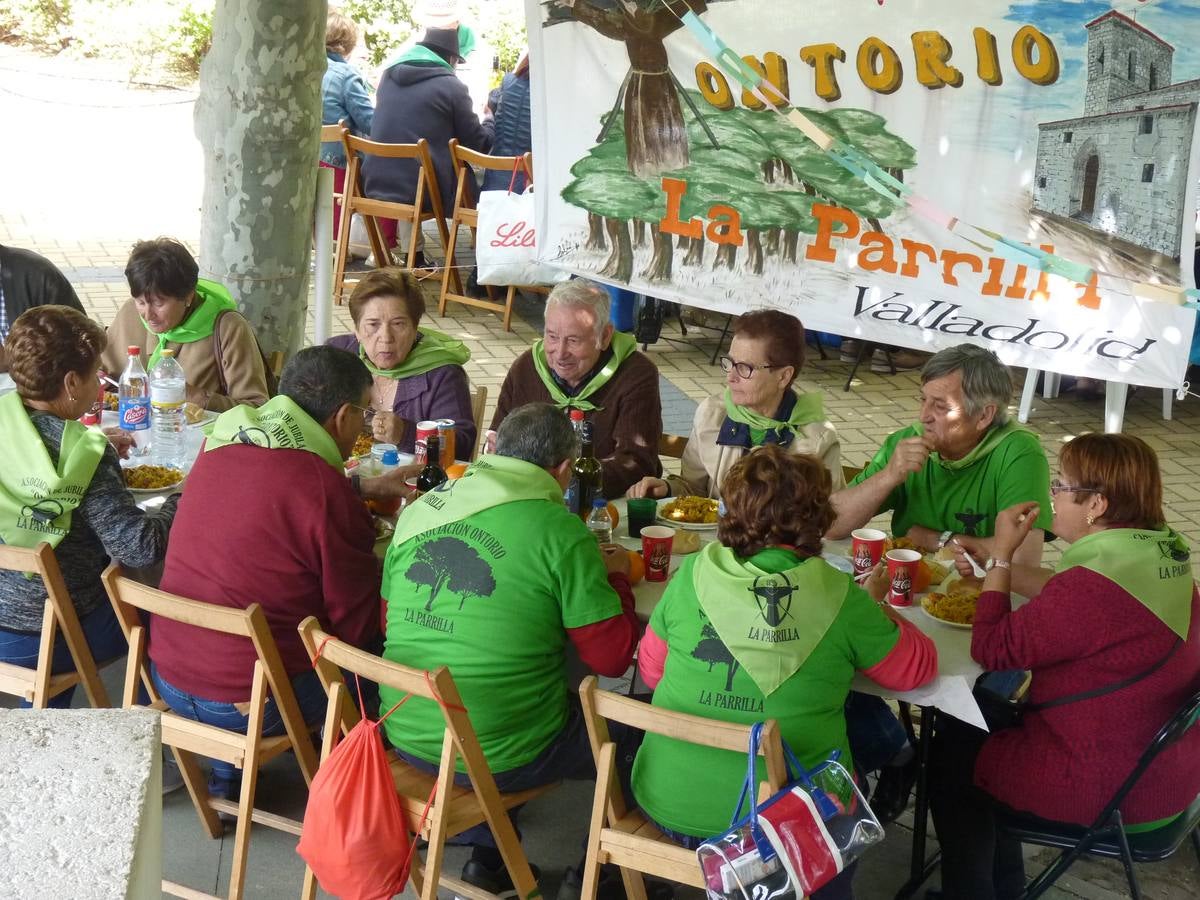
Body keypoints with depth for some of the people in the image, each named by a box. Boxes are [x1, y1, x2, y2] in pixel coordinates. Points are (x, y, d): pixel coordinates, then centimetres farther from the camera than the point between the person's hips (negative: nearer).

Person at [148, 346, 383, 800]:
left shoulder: (218, 447, -1)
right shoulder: (328, 493, -21)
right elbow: (360, 627, -12)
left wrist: (361, 489, 22)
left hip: (168, 677, 7)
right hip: (249, 706, -7)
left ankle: (227, 772, 32)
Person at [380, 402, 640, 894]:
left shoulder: (420, 510, 3)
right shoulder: (559, 529, -14)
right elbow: (612, 656, -10)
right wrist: (615, 578, 9)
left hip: (405, 736, 6)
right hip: (497, 755, -6)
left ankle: (488, 854, 34)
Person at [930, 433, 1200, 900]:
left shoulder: (1093, 589, -32)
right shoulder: (1162, 557, -3)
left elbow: (992, 649, -20)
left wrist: (1001, 554, -13)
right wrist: (1002, 566, 6)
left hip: (1112, 789, -9)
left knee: (951, 756, 11)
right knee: (979, 719, 22)